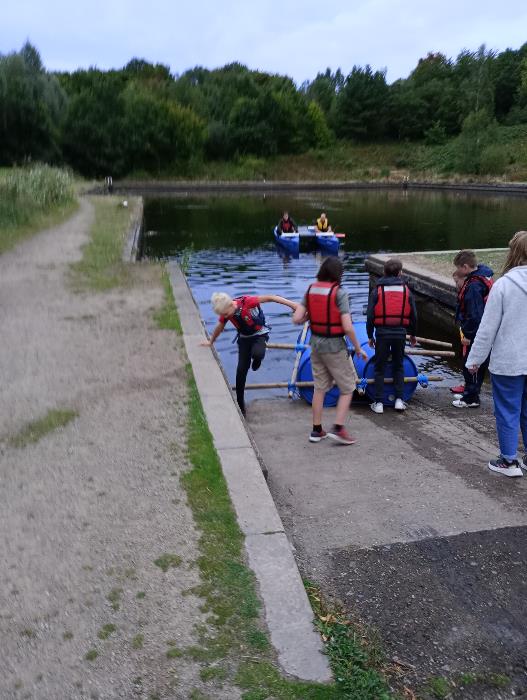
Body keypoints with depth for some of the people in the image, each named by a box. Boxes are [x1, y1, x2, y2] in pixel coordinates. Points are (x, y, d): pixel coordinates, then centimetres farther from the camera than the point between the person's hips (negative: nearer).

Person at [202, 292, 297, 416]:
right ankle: (240, 405, 10)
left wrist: (292, 304, -33)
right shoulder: (226, 312, -13)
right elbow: (219, 327, 7)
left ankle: (256, 360, 5)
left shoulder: (247, 302, -31)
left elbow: (270, 297, -31)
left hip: (259, 334, -4)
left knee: (257, 354, -36)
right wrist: (211, 341, 21)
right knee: (241, 370, -2)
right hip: (244, 338, 4)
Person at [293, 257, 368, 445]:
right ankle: (338, 428, 3)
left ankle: (316, 430, 22)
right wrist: (358, 348, -7)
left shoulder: (310, 290, 0)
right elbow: (347, 327, -19)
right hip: (335, 346, -6)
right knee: (347, 388, 9)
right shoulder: (339, 293, -16)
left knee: (320, 388, 17)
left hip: (315, 343, 6)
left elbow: (296, 319, -4)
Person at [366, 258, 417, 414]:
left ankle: (378, 403, 7)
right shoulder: (406, 291, 3)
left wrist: (370, 335, 8)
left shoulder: (377, 291, -3)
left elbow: (370, 315, -4)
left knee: (379, 368, 7)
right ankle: (399, 400, 11)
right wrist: (413, 334, 22)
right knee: (398, 366, 16)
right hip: (400, 333, 2)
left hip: (382, 333, -2)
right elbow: (413, 315, 8)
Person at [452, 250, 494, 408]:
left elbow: (475, 315, -26)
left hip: (476, 335, -10)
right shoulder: (483, 276, 7)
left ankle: (471, 399, 12)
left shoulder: (474, 286, -25)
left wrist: (468, 335, -17)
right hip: (482, 331, 10)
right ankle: (470, 392, 33)